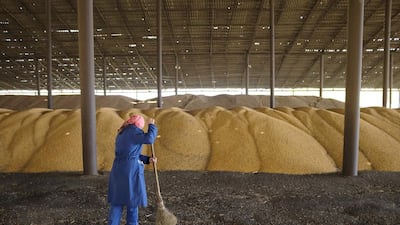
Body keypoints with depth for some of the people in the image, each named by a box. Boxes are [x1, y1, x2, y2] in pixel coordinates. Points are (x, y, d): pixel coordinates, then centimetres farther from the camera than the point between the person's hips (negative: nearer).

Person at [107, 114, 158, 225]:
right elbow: (149, 139, -21)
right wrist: (151, 125, -4)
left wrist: (148, 159, 12)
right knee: (133, 199, 8)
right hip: (131, 171, -7)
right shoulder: (133, 131, -9)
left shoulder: (121, 134, 18)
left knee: (117, 201, 11)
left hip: (118, 170, 8)